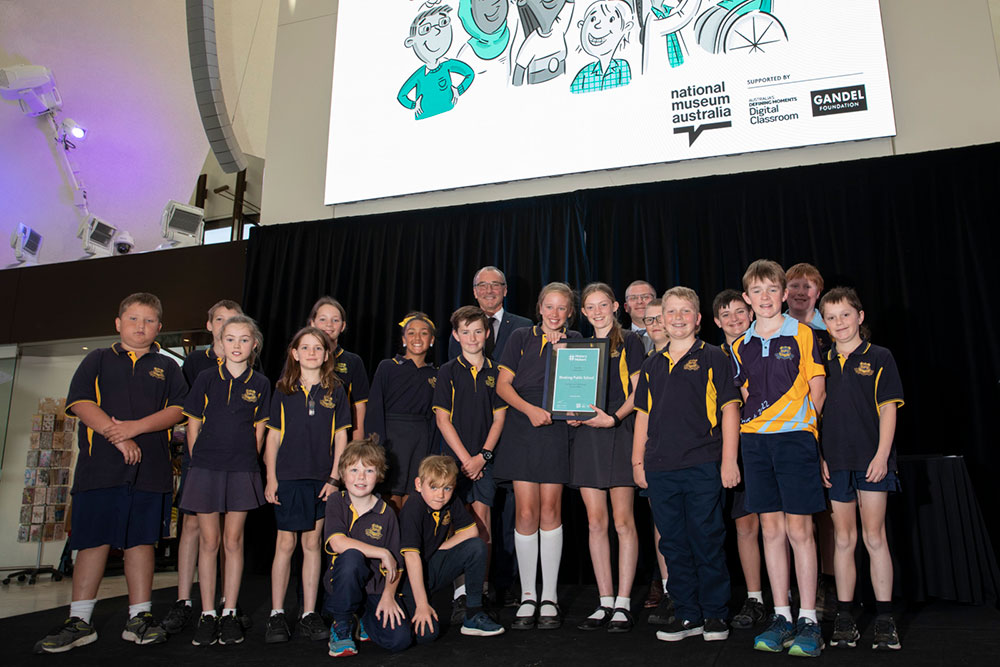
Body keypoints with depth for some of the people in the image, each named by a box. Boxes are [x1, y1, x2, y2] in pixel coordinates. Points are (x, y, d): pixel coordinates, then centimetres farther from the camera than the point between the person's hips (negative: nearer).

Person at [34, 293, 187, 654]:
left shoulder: (167, 367, 13)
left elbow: (177, 409, 1)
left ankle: (139, 617, 13)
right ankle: (79, 621, 12)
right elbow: (80, 403, -1)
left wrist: (136, 427, -13)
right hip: (100, 464, -1)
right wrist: (115, 434, -12)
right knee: (94, 540, 1)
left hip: (150, 467, 1)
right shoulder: (98, 359, 12)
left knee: (141, 540, 5)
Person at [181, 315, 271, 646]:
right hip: (206, 468, 0)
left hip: (242, 470, 0)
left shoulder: (260, 384, 4)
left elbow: (259, 431, 8)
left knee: (233, 541, 5)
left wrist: (246, 461, 4)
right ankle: (207, 614, 15)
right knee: (209, 540, 3)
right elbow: (193, 425, 6)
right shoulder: (206, 378, 3)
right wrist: (199, 461, 4)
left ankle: (229, 614, 15)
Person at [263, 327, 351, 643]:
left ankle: (309, 614, 17)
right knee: (285, 543, 2)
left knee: (312, 542, 7)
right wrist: (271, 478, 0)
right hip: (288, 476, -1)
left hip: (321, 478, 1)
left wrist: (334, 476, -2)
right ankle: (276, 614, 15)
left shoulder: (335, 391, 5)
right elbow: (273, 436, 5)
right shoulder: (283, 390, 4)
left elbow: (340, 436, 5)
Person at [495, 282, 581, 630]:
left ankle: (549, 597, 13)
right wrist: (531, 409, -10)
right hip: (522, 429, 0)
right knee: (526, 512, -3)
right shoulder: (521, 337, 9)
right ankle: (527, 596, 12)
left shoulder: (574, 340, 11)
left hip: (556, 430, 0)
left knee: (550, 510, 1)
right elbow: (503, 385, 3)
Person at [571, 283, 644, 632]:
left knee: (623, 521, -2)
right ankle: (605, 603, 13)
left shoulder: (629, 342, 3)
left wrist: (613, 418, -17)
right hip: (585, 434, 5)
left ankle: (623, 604, 6)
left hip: (618, 434, -5)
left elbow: (637, 392, -3)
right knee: (595, 522, 5)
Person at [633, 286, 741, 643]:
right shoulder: (652, 365, 14)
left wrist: (729, 460, -7)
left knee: (707, 541, 2)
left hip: (703, 466, -4)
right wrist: (637, 461, 13)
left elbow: (729, 409, -1)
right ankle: (687, 614, 22)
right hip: (660, 468, 4)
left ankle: (715, 614, 18)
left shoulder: (712, 358, 2)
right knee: (674, 544, 10)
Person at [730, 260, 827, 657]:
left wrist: (800, 423, -2)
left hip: (795, 438, -4)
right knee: (771, 529, 8)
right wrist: (757, 423, 5)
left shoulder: (802, 334, 0)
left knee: (799, 528, -2)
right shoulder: (741, 346, 11)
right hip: (754, 441, 4)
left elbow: (817, 389, 1)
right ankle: (781, 617, 17)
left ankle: (808, 621, 9)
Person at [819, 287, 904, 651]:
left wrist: (882, 454, -11)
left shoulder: (879, 358, 1)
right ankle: (844, 618, 16)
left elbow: (888, 409, -3)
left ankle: (884, 619, 11)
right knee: (843, 539, 8)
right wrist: (821, 457, 4)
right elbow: (819, 413, 11)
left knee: (874, 537, 0)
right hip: (836, 461, 3)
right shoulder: (823, 363, 9)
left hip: (871, 459, -3)